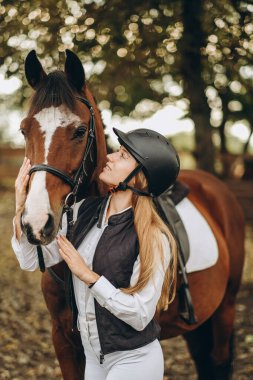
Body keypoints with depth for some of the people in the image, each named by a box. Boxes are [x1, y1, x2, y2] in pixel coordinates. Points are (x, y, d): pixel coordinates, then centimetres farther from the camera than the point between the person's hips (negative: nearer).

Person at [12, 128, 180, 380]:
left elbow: (140, 316, -23)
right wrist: (21, 208, -14)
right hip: (93, 356, 6)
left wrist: (89, 276, -26)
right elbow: (32, 261, -1)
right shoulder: (85, 212, -3)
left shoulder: (153, 240, -22)